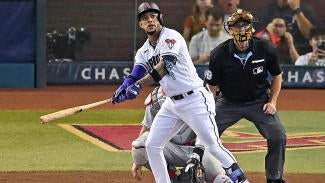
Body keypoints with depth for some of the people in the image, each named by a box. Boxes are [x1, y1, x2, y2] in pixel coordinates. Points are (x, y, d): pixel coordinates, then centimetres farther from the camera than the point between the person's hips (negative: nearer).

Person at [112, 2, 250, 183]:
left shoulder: (171, 36, -14)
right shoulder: (144, 52, 10)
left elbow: (166, 65, -30)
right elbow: (134, 76, -3)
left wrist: (139, 85, -42)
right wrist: (123, 90, -27)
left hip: (196, 99, -8)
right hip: (172, 103, 8)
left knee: (213, 146, -10)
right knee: (152, 145, 3)